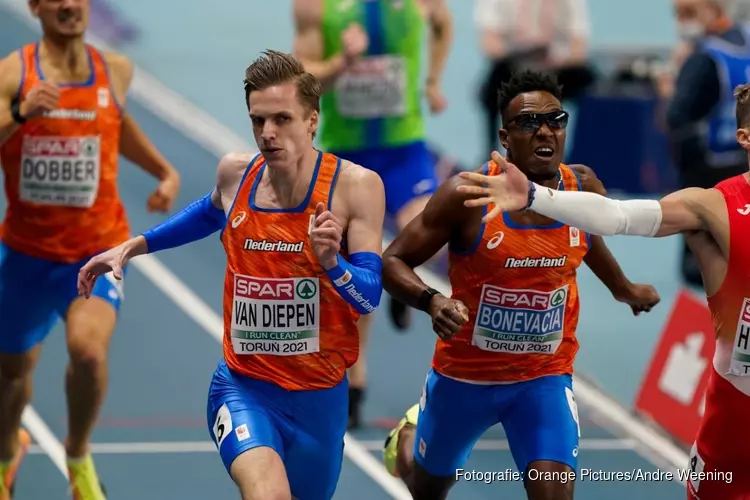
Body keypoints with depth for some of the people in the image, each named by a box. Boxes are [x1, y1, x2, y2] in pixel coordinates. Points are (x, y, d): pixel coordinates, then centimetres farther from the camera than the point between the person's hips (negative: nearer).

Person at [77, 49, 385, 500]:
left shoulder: (357, 186, -14)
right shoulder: (235, 173, -4)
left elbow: (369, 298, -15)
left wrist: (330, 261, -34)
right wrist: (133, 246, 20)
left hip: (320, 396, 0)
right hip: (243, 387, 0)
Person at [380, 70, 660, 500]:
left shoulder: (584, 187, -9)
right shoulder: (467, 195, -22)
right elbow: (393, 262, -16)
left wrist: (623, 288, 31)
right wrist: (432, 301, -36)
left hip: (546, 379, 1)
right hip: (465, 376, -1)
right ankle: (407, 440, 61)